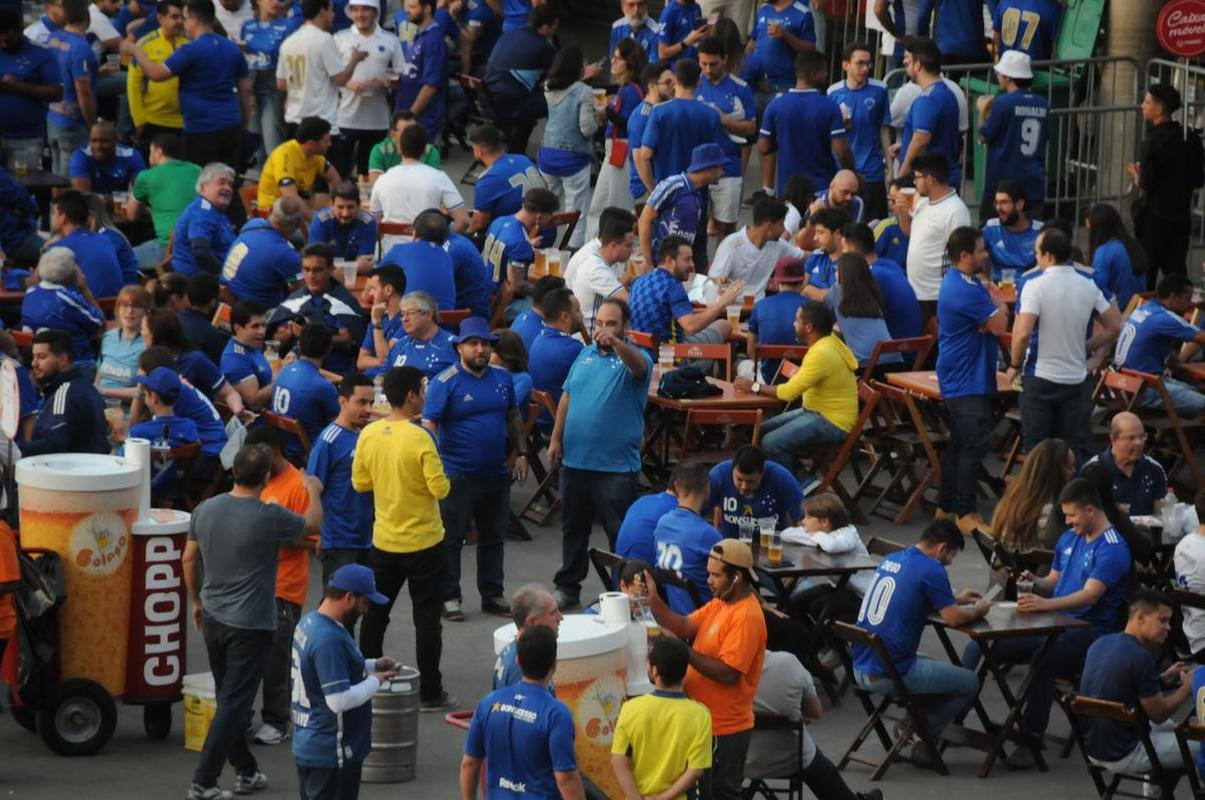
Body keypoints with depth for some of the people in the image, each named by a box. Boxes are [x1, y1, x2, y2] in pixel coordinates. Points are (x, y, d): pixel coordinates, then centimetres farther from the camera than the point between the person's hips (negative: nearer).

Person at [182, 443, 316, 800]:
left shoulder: (205, 510, -2)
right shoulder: (270, 517, -19)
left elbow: (189, 559, 9)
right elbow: (311, 525, 0)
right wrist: (313, 492, 21)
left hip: (213, 619, 6)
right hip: (250, 624, -6)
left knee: (230, 699, 18)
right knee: (233, 705, -1)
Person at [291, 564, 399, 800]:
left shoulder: (309, 622, 6)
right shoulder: (328, 639, -26)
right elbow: (339, 700, -28)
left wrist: (372, 666, 11)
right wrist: (375, 682, -13)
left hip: (309, 746, 10)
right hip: (331, 754, -10)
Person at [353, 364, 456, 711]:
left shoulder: (369, 434, -4)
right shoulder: (419, 439, -21)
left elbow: (360, 482, 4)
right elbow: (440, 488, -20)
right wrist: (443, 480, 2)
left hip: (383, 541, 5)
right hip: (423, 543, -5)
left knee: (375, 614, 17)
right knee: (426, 618, 4)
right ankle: (430, 692, 8)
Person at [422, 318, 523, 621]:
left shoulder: (503, 379, 7)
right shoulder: (445, 382, -11)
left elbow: (514, 418, 19)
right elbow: (429, 425, -15)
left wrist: (520, 453, 11)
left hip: (496, 473, 6)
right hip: (458, 476, -6)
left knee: (493, 538, 14)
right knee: (450, 540, 2)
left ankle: (492, 595, 25)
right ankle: (449, 597, 10)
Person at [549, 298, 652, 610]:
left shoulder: (632, 358, -7)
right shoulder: (586, 355, 10)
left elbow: (639, 366, -33)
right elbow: (567, 398, 15)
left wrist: (615, 343, -52)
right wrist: (556, 439, 9)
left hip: (615, 464, -6)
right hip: (575, 459, 6)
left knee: (621, 534, -1)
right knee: (574, 528, 17)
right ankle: (568, 587, 28)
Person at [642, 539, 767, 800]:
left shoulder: (746, 617, -23)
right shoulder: (720, 603, 8)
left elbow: (727, 672, -27)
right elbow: (683, 627, 2)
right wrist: (653, 600, -11)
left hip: (724, 728, -10)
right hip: (707, 720, 10)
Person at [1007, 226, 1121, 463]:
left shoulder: (1036, 286, -16)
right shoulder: (1088, 286, 0)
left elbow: (1022, 333, -24)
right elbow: (1114, 327, 7)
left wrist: (1015, 365, -8)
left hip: (1040, 378, -4)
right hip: (1077, 379, 4)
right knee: (1076, 448, 10)